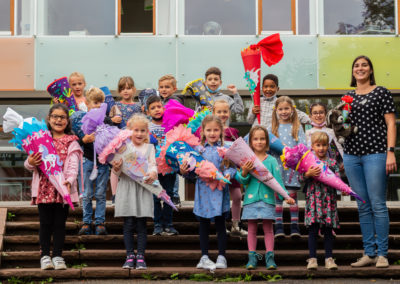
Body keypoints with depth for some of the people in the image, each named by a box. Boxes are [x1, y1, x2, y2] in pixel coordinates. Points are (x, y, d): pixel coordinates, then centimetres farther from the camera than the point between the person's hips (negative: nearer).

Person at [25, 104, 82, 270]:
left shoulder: (71, 142, 4)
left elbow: (73, 165, -7)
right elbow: (29, 164, 9)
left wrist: (69, 181, -24)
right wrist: (30, 163, -16)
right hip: (44, 188, 1)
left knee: (60, 223, 4)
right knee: (45, 223, 4)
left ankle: (58, 256, 11)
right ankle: (45, 255, 11)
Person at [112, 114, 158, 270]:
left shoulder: (149, 148, 9)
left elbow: (152, 165, 3)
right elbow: (118, 172, 5)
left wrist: (153, 173, -19)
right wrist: (116, 168, -17)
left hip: (143, 188, 0)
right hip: (127, 188, 0)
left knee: (141, 224, 0)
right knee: (128, 224, 1)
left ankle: (140, 257, 5)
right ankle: (130, 256, 9)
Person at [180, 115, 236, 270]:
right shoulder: (198, 149, 5)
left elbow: (231, 167, -1)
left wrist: (228, 174, -21)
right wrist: (184, 171, -15)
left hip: (219, 190, -1)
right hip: (203, 190, 1)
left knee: (220, 224, 4)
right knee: (204, 224, 8)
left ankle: (221, 257, 12)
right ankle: (204, 257, 15)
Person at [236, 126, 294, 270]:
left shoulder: (271, 161, 3)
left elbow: (277, 180, 1)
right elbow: (243, 181, 0)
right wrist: (244, 173, -21)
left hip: (267, 198, 0)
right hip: (251, 198, 0)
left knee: (268, 228, 1)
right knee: (251, 229, 4)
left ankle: (270, 257, 4)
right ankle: (252, 257, 8)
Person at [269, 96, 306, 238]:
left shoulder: (297, 127, 7)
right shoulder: (272, 128, 9)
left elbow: (303, 144, -2)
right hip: (277, 165, 1)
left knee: (292, 195, 1)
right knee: (277, 196, 1)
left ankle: (294, 226, 6)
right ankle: (278, 226, 6)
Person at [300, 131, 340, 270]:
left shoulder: (332, 162, 6)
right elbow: (301, 178, -4)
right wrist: (308, 174, -22)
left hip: (328, 200, 1)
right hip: (313, 199, -1)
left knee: (328, 230, 6)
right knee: (313, 230, 0)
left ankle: (329, 258, 12)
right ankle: (312, 259, 5)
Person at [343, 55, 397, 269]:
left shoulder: (381, 92, 2)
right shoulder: (348, 96, 15)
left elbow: (391, 124, -3)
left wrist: (390, 152, -11)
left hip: (375, 153, -5)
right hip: (351, 154, 5)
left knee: (378, 205, -5)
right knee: (363, 207, 7)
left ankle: (382, 254, 2)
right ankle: (369, 253, 11)